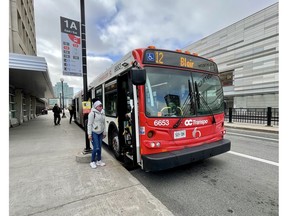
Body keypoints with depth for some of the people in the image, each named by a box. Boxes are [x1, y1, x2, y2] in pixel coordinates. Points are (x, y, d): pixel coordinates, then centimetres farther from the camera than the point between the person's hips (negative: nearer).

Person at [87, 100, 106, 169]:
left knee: (100, 147, 11)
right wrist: (89, 134, -14)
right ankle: (92, 162, 14)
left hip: (100, 133, 6)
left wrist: (104, 133, 17)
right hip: (94, 133, -6)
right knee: (96, 148, -6)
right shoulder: (92, 113, -11)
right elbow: (89, 124, -11)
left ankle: (99, 161, 26)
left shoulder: (102, 113, 9)